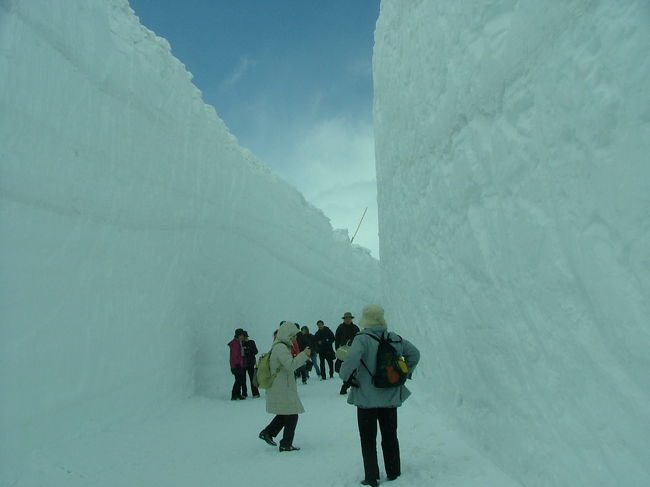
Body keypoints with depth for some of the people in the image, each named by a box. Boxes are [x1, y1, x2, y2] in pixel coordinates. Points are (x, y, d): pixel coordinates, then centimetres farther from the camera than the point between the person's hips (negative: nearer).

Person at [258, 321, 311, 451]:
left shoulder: (279, 347, 14)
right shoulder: (281, 348, -19)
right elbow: (290, 365, -29)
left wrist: (302, 358, 7)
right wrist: (304, 355, -26)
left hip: (279, 388, 10)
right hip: (283, 390, -10)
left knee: (284, 414, 22)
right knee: (292, 415, 1)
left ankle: (267, 432, 26)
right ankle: (286, 444, 11)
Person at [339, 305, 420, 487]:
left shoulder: (362, 339, -17)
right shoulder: (395, 338, 0)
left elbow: (351, 358, -33)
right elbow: (414, 353, 11)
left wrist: (346, 376, -15)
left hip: (367, 398, -5)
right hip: (390, 397, 5)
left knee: (368, 440, 10)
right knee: (390, 437, 20)